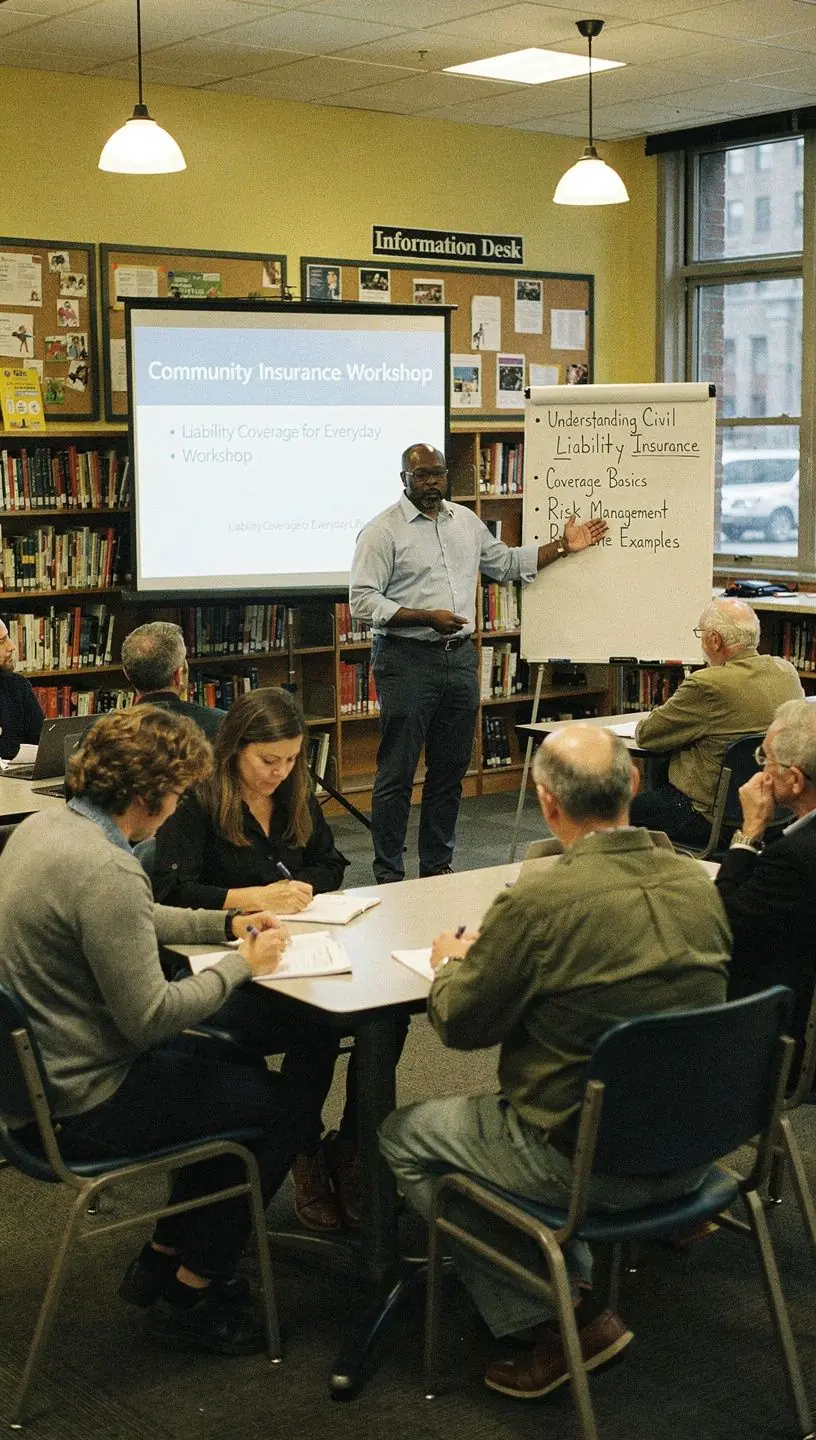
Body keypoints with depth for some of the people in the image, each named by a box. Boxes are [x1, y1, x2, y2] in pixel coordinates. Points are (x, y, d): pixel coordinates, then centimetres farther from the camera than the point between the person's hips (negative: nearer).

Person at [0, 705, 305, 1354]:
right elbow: (150, 1018, -25)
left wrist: (225, 924, 11)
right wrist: (242, 964, -12)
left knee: (234, 1072, 25)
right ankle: (191, 1294, 18)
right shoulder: (105, 871, -29)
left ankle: (162, 1259, 32)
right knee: (283, 1109, 4)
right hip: (86, 1104, -10)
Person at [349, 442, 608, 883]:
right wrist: (427, 617, -19)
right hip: (407, 660, -6)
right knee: (396, 773, -3)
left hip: (460, 657, 6)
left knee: (450, 771, 11)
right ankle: (389, 875, 5)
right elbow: (363, 600, -12)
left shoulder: (466, 521, 14)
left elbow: (507, 563, 25)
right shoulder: (383, 530, -7)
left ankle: (437, 865, 22)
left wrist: (562, 547, 18)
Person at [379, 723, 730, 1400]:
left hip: (590, 1165, -7)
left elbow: (459, 1025, -9)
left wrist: (451, 962, 13)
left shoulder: (537, 903, -24)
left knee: (404, 1135, 15)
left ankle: (560, 1320, 11)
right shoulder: (699, 885, -5)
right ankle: (576, 1286, 25)